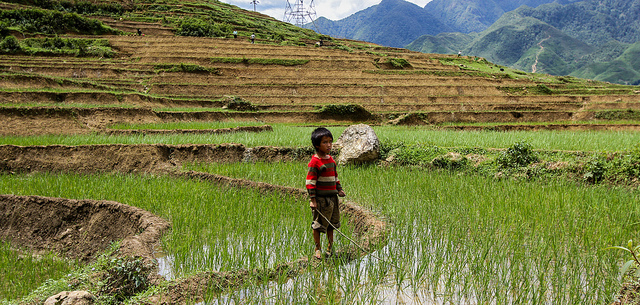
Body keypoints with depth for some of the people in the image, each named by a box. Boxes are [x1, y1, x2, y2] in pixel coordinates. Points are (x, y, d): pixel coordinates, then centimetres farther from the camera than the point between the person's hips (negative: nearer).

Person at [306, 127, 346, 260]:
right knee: (318, 225, 2)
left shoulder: (331, 160, 11)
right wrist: (312, 199, -17)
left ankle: (330, 247, 29)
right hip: (321, 198, -8)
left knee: (331, 224, 16)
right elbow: (310, 182, -15)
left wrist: (339, 189, 16)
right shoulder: (314, 162, -14)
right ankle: (318, 249, 14)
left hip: (332, 197, 8)